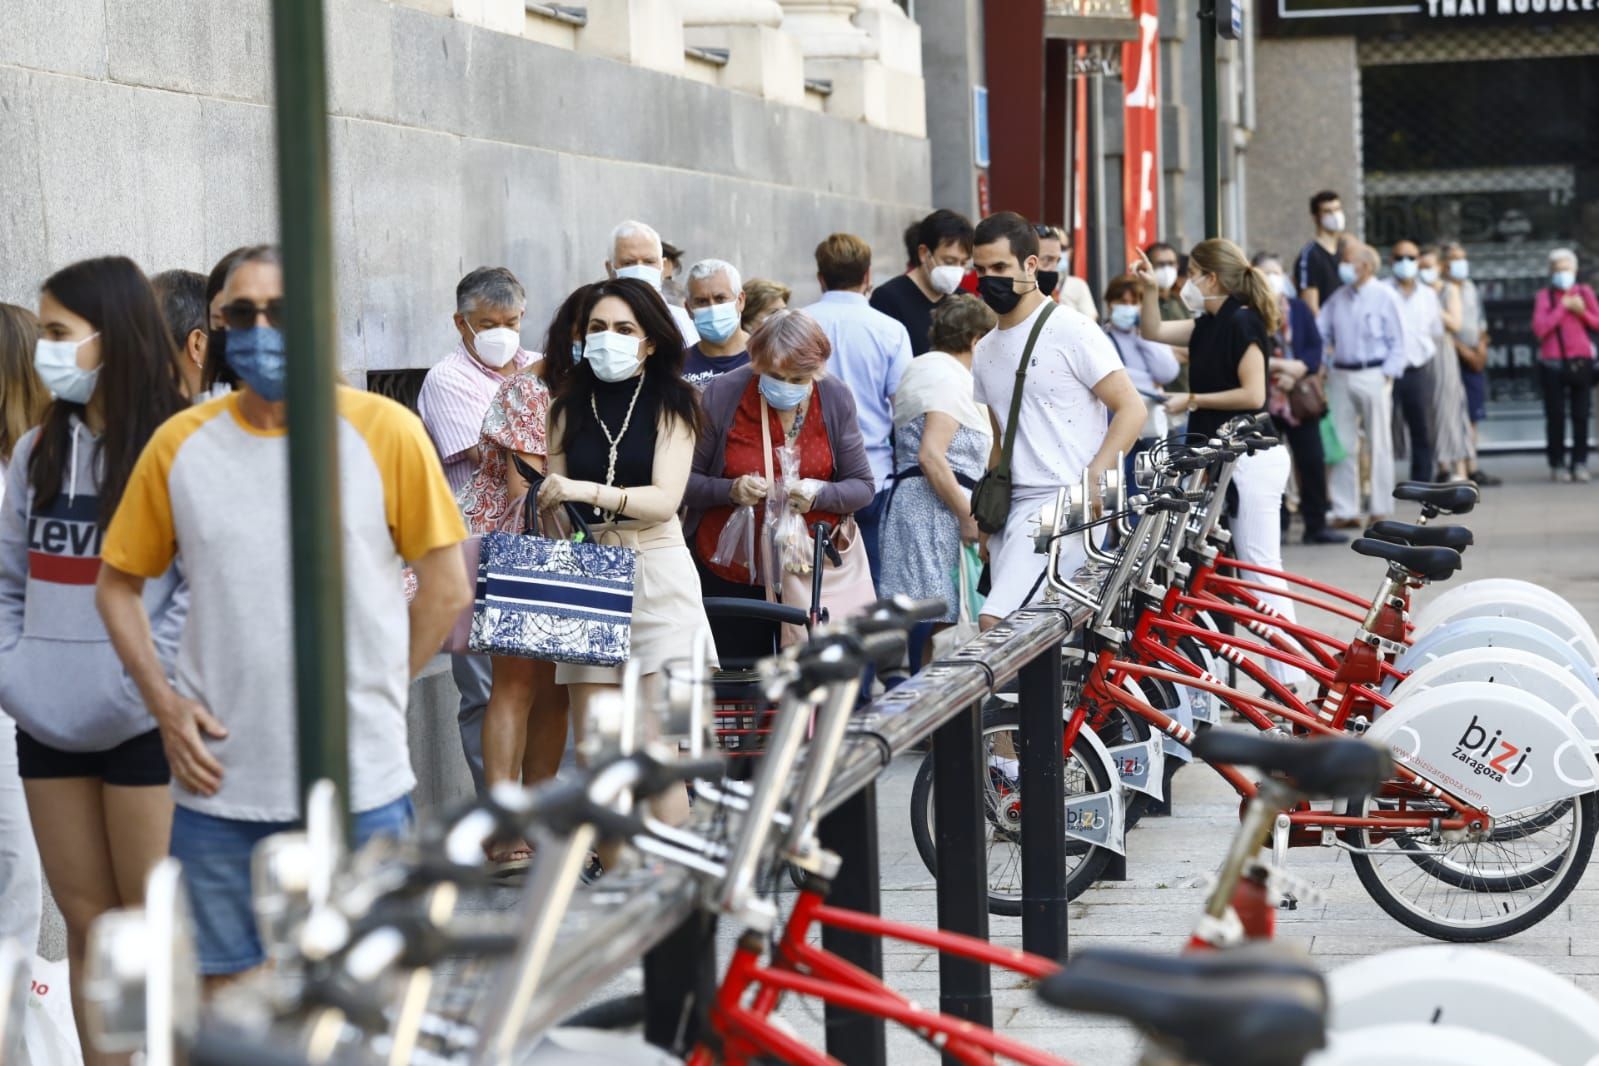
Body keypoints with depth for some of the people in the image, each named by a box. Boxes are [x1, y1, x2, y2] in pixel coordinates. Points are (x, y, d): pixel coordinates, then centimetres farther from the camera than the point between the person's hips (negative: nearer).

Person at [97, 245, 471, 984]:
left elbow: (447, 589, 2)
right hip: (220, 786, 2)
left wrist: (376, 692, -1)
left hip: (360, 787, -2)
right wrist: (163, 702, -1)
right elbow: (118, 584, 11)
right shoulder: (180, 444, 2)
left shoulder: (385, 432, -3)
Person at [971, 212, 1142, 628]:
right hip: (1012, 508, 8)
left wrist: (1090, 483, -18)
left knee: (994, 623, -23)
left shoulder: (1071, 331, -5)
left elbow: (1131, 409, -9)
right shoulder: (985, 351, 18)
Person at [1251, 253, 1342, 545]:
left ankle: (1316, 525, 10)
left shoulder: (1298, 308, 10)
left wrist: (1298, 369, -13)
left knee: (1312, 461, 3)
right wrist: (1279, 365, -16)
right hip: (1263, 399, -3)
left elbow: (1315, 348, 5)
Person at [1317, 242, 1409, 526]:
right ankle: (1345, 511, 8)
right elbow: (1319, 332, 12)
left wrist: (1387, 374, -10)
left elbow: (1399, 342, -3)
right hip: (1340, 375, 4)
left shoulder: (1385, 297, -2)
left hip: (1373, 375, -4)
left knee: (1378, 446, 2)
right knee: (1341, 446, 3)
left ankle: (1380, 511, 8)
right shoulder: (1337, 299, 12)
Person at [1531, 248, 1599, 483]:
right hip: (1553, 364, -2)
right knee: (1556, 416, -2)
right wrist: (1562, 307, -11)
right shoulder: (1544, 296, 2)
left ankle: (1580, 463, 6)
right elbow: (1540, 328, -10)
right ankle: (1557, 464, 4)